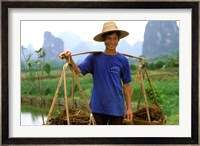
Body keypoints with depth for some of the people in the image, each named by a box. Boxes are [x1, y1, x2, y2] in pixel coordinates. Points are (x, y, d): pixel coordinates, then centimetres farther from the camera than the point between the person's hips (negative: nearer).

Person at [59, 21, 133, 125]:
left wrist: (129, 107, 2)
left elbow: (126, 85, 4)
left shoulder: (123, 61, 0)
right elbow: (78, 70, -12)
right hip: (98, 106, 1)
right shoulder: (94, 58, 0)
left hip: (116, 107, -1)